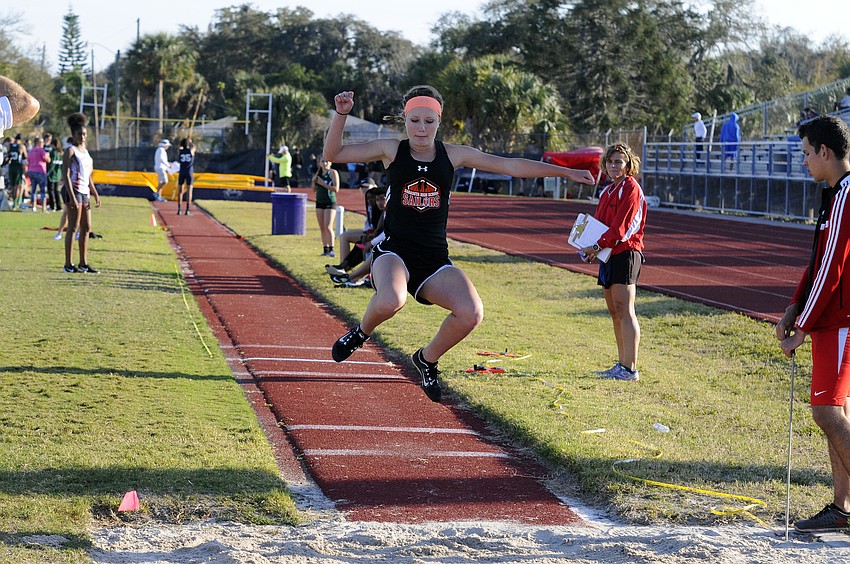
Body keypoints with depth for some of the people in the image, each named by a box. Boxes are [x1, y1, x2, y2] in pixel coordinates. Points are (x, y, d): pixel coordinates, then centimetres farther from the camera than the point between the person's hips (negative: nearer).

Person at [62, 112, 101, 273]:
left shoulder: (85, 151, 18)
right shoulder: (70, 151, -7)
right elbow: (65, 175, -14)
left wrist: (95, 194, 18)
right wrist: (72, 197, -21)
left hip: (85, 192, 8)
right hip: (74, 191, -8)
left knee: (86, 228, 9)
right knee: (73, 227, -8)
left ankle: (83, 263, 14)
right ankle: (68, 264, -6)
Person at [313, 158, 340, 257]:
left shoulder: (333, 173, -8)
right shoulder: (319, 173, 11)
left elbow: (336, 189, -16)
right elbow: (314, 189, 16)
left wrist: (323, 183, -18)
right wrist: (314, 182, -4)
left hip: (330, 203, -7)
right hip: (319, 202, 7)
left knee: (328, 227, -15)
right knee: (322, 228, 6)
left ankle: (331, 249, -14)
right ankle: (325, 249, 9)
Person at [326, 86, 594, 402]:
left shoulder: (454, 155, 5)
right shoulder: (391, 150, 1)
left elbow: (512, 166, 5)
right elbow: (333, 154, 0)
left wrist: (565, 172, 2)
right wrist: (341, 114, -15)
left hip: (435, 259, 3)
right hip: (394, 251, -2)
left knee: (471, 313, -23)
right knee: (390, 301, -37)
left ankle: (427, 360, 8)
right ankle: (361, 333, 2)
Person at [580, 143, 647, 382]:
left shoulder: (631, 189, -9)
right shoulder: (608, 190, 19)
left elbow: (621, 227, -17)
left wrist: (598, 246, -18)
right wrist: (589, 248, 3)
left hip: (626, 253, -9)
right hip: (608, 254, 9)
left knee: (624, 311, -12)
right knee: (614, 312, 11)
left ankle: (630, 369, -14)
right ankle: (622, 364, 17)